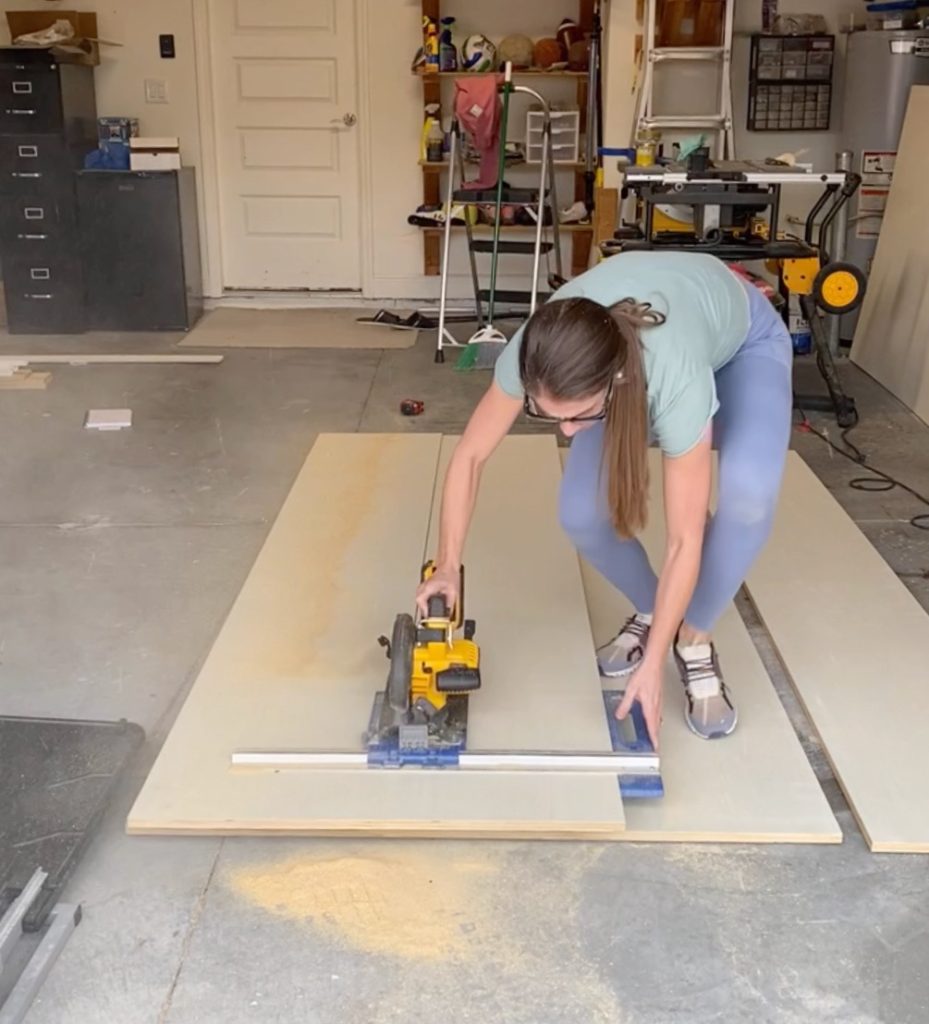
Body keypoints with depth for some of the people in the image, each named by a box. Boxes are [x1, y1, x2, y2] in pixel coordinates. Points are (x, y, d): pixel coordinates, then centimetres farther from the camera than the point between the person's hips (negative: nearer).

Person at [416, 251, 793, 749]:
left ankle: (694, 639, -5)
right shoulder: (540, 354, -37)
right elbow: (469, 454, -18)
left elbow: (684, 541, -34)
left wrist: (652, 664, -30)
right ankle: (650, 614, 13)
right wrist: (447, 566, -23)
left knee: (748, 494, -32)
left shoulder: (677, 379, -46)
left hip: (743, 340, -3)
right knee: (581, 513, -17)